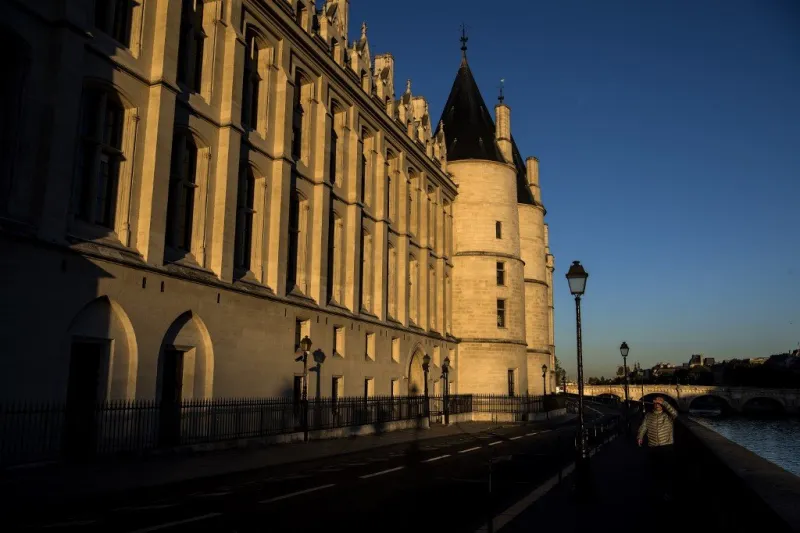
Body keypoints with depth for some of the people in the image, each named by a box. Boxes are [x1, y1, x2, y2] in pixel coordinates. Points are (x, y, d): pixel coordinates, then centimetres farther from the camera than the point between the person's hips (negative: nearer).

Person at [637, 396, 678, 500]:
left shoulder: (668, 415, -2)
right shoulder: (648, 416, 6)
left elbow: (674, 413, -24)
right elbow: (643, 427, 0)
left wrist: (663, 403, -25)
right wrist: (640, 437, -17)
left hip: (668, 447, -3)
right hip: (653, 448, 3)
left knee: (667, 470, 3)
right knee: (655, 469, 11)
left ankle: (668, 491, 21)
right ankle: (661, 487, 39)